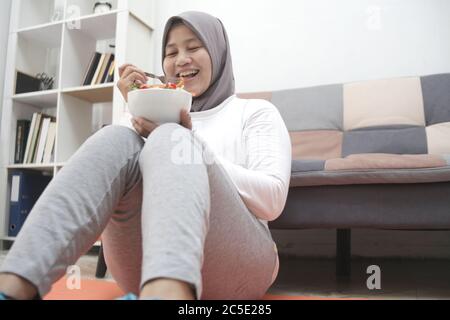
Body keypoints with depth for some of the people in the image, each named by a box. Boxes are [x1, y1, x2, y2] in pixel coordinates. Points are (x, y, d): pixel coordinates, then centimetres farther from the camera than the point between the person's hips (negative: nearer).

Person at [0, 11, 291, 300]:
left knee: (170, 140, -26)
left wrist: (189, 142, -10)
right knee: (117, 139, -19)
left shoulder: (256, 111, 15)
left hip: (232, 260, -2)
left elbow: (273, 200, -3)